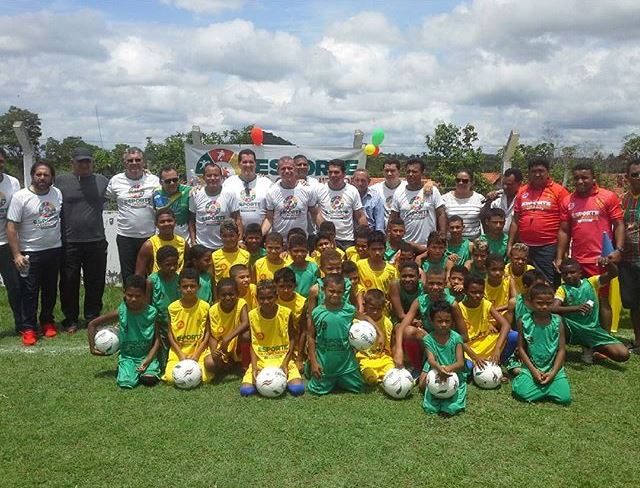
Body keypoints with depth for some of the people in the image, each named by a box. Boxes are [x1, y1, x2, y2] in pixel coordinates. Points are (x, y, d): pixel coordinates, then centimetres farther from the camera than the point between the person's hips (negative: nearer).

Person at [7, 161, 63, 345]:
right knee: (29, 292, -1)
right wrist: (16, 254, -16)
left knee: (50, 289, 13)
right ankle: (27, 328, 8)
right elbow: (11, 227, -11)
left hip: (54, 250, 4)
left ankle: (48, 321, 27)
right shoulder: (20, 196, -10)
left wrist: (64, 243, 8)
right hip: (30, 253, -4)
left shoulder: (58, 194, 2)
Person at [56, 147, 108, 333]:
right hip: (69, 242, -2)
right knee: (69, 283, 6)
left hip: (96, 242, 2)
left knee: (95, 282, 8)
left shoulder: (102, 181, 8)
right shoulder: (61, 181, 2)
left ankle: (93, 317, 22)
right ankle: (70, 319, 19)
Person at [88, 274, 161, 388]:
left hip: (147, 356, -1)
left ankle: (145, 369, 6)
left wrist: (148, 359, -18)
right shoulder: (121, 312, -9)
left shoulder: (151, 312, -8)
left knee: (149, 379, -28)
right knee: (126, 382, -25)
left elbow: (157, 340, -4)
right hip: (127, 356, 1)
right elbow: (92, 324, 0)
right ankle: (123, 369, 9)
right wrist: (92, 348, 0)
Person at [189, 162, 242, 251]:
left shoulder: (230, 194, -4)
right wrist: (193, 242, 0)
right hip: (201, 246, 1)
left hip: (225, 246, -1)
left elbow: (237, 219, -3)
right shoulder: (196, 195, 0)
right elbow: (191, 221, 6)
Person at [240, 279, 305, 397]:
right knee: (245, 390, -21)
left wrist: (285, 363, -11)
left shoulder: (286, 313, -8)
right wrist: (254, 367, -14)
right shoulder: (252, 315, -6)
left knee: (298, 389, -22)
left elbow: (292, 339, 0)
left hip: (282, 359, 0)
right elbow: (253, 344, -1)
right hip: (260, 361, 1)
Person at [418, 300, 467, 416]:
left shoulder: (456, 338, -7)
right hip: (435, 371, 2)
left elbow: (460, 362, -15)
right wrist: (439, 368, -46)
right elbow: (431, 359, -20)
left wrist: (449, 368, -40)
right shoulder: (429, 339, -5)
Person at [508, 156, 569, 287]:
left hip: (548, 248, -4)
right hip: (524, 247, 4)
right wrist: (510, 245, 9)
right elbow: (515, 221, 15)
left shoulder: (559, 191, -1)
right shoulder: (522, 192, 11)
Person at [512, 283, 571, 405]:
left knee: (565, 398, -18)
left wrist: (553, 372, -11)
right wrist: (533, 370, -10)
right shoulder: (524, 322, -6)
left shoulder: (557, 322, -3)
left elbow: (561, 350, -1)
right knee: (522, 393, -25)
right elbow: (521, 348, -2)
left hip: (553, 368, 1)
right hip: (531, 367, -1)